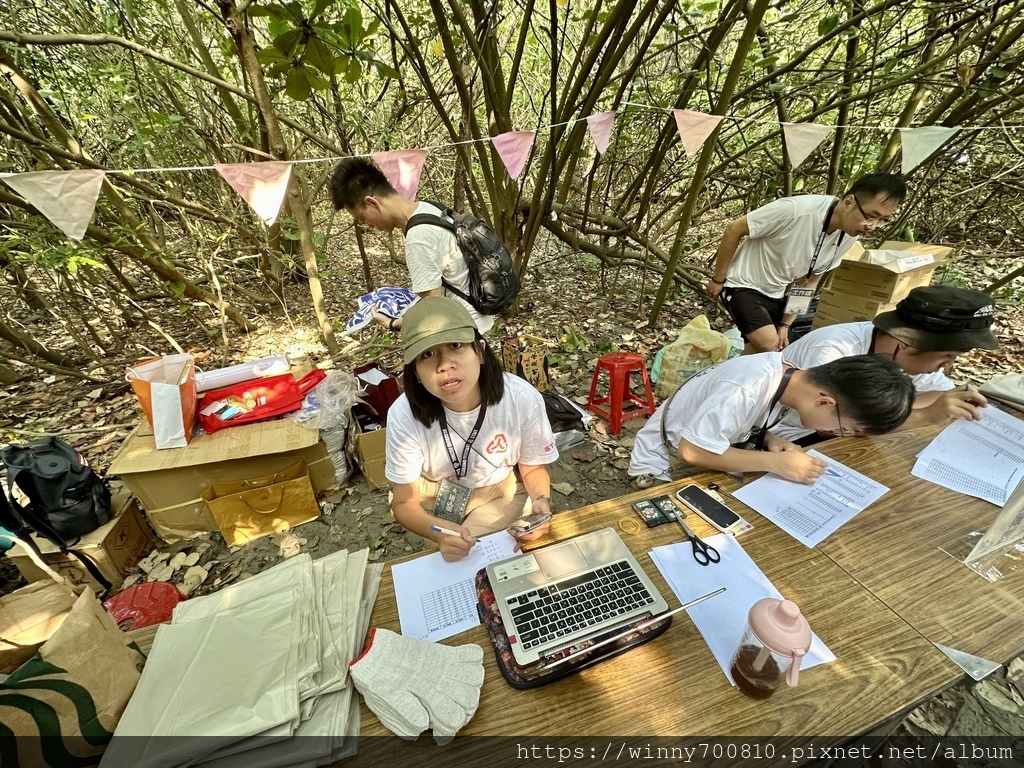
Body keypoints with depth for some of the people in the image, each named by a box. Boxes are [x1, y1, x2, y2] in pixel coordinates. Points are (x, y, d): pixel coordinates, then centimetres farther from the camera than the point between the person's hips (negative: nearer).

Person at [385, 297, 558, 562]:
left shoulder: (523, 398, -29)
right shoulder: (404, 415, -30)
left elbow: (533, 468, -9)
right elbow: (405, 503, -17)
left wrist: (541, 502, -30)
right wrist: (441, 532, -37)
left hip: (500, 491, -1)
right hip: (432, 490, 2)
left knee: (468, 554, -20)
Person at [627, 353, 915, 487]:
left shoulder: (787, 375, -9)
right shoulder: (747, 390, -34)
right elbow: (691, 451, -33)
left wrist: (770, 439, -14)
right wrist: (776, 462, -29)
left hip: (705, 458, 7)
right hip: (663, 468, -7)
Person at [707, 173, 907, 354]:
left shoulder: (850, 237, -6)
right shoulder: (796, 210, -29)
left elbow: (810, 279, 5)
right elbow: (734, 230, -20)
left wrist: (785, 323, 3)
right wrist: (718, 279, -13)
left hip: (775, 293, 7)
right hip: (744, 284, -7)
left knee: (758, 349, 9)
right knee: (769, 347, -20)